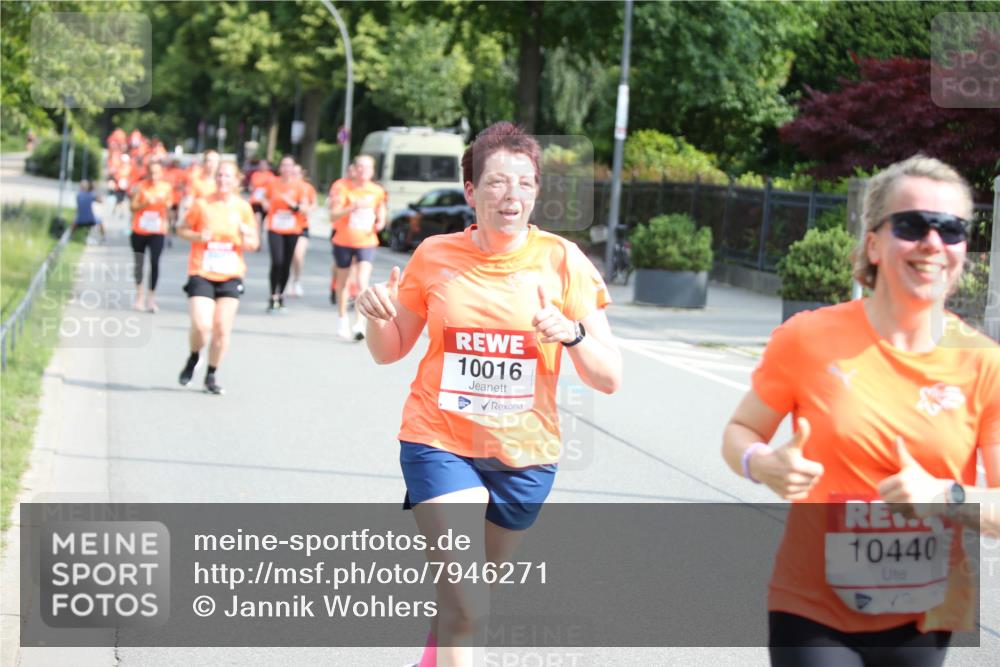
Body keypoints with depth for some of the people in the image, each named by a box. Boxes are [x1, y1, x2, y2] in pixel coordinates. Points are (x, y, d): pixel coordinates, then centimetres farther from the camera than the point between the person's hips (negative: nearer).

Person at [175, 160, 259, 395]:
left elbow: (253, 244, 10)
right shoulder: (202, 204, -2)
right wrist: (198, 236, -12)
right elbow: (182, 230, 8)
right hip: (201, 274, -2)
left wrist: (246, 238, -12)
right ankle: (193, 358, 17)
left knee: (222, 329, -2)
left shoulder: (243, 208, 3)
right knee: (201, 325, -15)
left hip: (230, 276, 2)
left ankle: (211, 376, 15)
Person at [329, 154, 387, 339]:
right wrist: (353, 207, -32)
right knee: (342, 282, 14)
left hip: (366, 242, 0)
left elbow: (381, 213, 17)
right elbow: (333, 215, -16)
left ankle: (360, 324, -19)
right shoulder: (344, 188, -8)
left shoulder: (377, 191, 0)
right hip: (343, 241, 0)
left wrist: (380, 224, -5)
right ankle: (342, 320, 34)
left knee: (363, 282, -16)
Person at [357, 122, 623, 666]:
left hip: (525, 453, 2)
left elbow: (609, 379, -8)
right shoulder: (435, 256, -3)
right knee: (464, 603, -18)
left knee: (464, 595, 19)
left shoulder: (562, 261, -6)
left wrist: (572, 333, -27)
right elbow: (390, 351, 9)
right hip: (440, 442, -1)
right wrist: (377, 316, -12)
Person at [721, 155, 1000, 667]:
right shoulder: (810, 338, -7)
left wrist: (945, 497, -25)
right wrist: (763, 465, -18)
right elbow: (739, 434, 4)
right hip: (813, 615, -2)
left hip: (922, 621, 2)